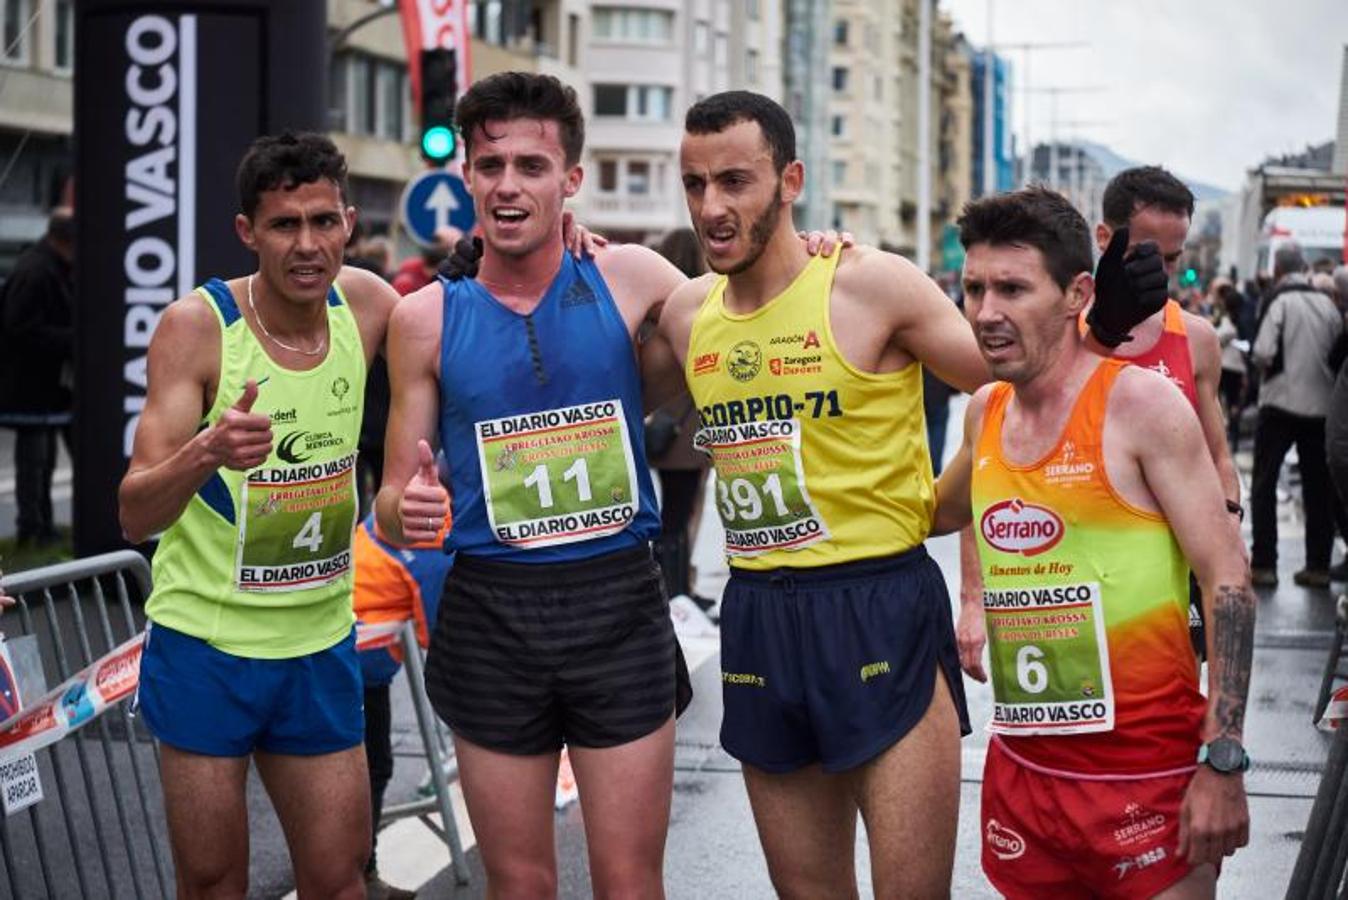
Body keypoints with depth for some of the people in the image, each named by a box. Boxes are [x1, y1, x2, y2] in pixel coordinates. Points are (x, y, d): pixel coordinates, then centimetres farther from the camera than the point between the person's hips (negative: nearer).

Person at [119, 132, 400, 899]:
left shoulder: (364, 303, -4)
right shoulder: (198, 324, -15)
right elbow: (137, 515, -19)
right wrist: (208, 452, -42)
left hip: (322, 645, 3)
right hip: (206, 643, -3)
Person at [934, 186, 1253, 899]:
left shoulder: (1138, 401, -10)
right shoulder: (984, 412, 8)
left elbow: (1227, 580, -12)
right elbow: (942, 511, 30)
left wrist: (1223, 764, -16)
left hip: (1147, 777, -6)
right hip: (1021, 769, 6)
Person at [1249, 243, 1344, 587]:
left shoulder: (1279, 301, -10)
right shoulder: (1328, 304, 3)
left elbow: (1263, 353, -18)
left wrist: (1262, 364, 3)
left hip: (1281, 402, -4)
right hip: (1322, 405, 4)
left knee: (1264, 483, 5)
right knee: (1318, 487, 11)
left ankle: (1263, 564, 2)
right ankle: (1318, 565, 13)